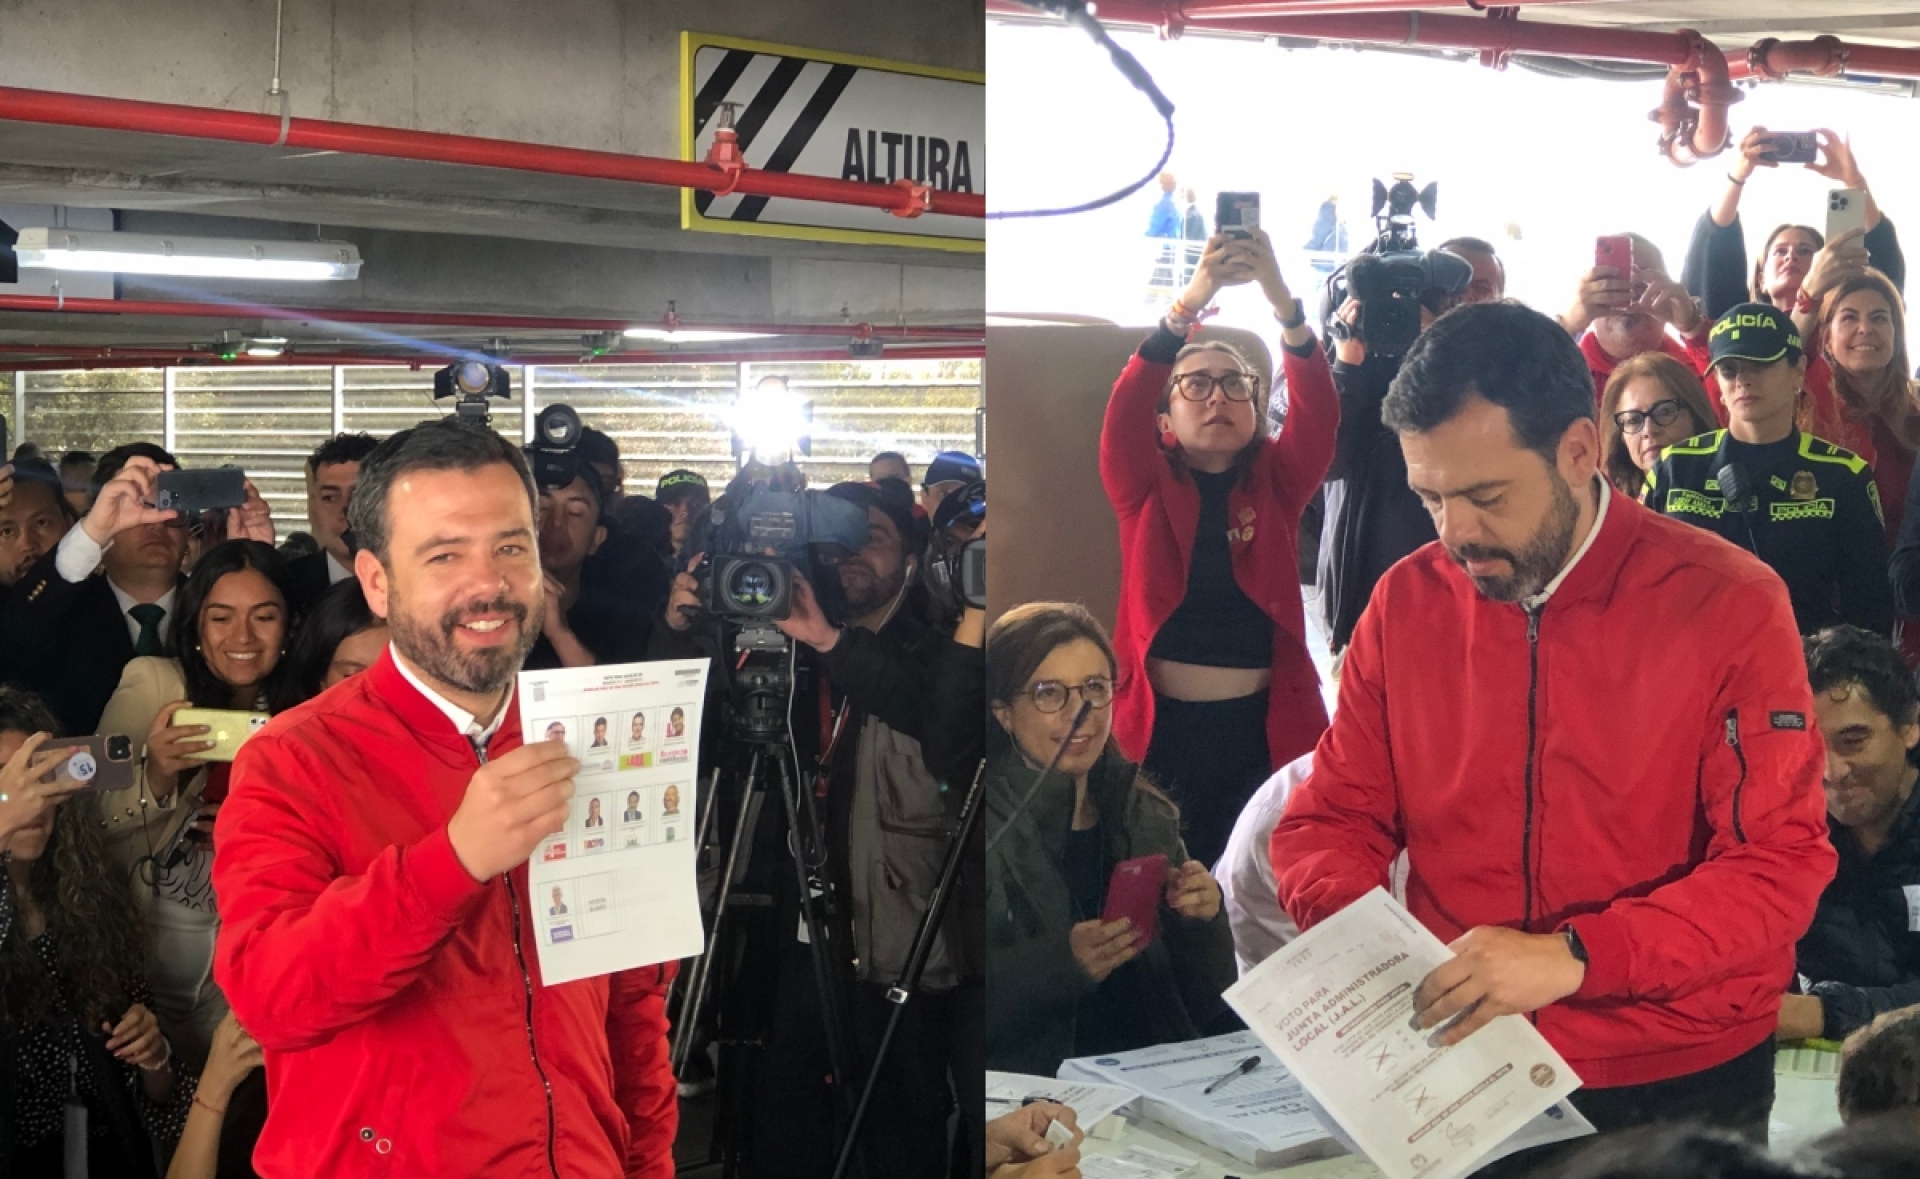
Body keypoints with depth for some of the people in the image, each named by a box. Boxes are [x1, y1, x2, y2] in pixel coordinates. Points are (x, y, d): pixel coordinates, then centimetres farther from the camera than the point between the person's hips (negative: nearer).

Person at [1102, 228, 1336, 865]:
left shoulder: (1275, 483, 8)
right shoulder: (1146, 486, 5)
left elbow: (1319, 412, -8)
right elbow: (1124, 411, -13)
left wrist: (1281, 299, -23)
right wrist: (1188, 303, -26)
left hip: (1264, 727, 1)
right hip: (1161, 727, -1)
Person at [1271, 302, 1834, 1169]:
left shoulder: (1729, 605, -13)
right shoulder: (1407, 602, -3)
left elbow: (1779, 868, -17)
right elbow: (1335, 818, 4)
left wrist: (1573, 957, -29)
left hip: (1681, 1083, -3)